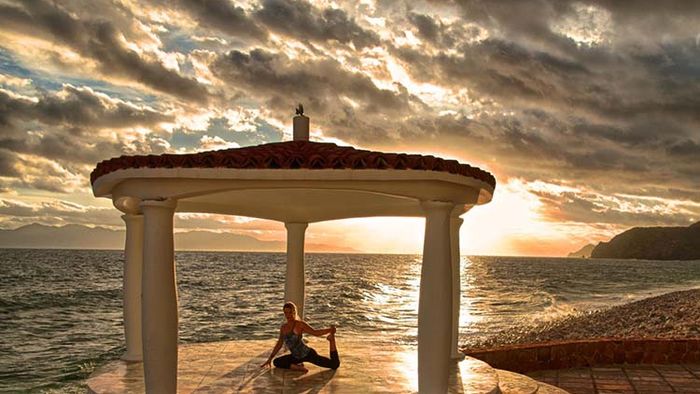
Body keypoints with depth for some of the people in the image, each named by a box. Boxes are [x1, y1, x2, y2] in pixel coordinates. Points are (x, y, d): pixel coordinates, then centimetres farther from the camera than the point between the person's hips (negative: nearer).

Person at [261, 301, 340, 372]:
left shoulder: (300, 324, -11)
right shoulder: (283, 327, 6)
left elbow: (315, 332, -14)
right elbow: (279, 344, 16)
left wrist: (329, 330, -27)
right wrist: (270, 359, 18)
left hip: (308, 354, -6)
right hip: (296, 357, 6)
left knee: (335, 365, -10)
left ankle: (331, 338, 8)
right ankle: (298, 367, -5)